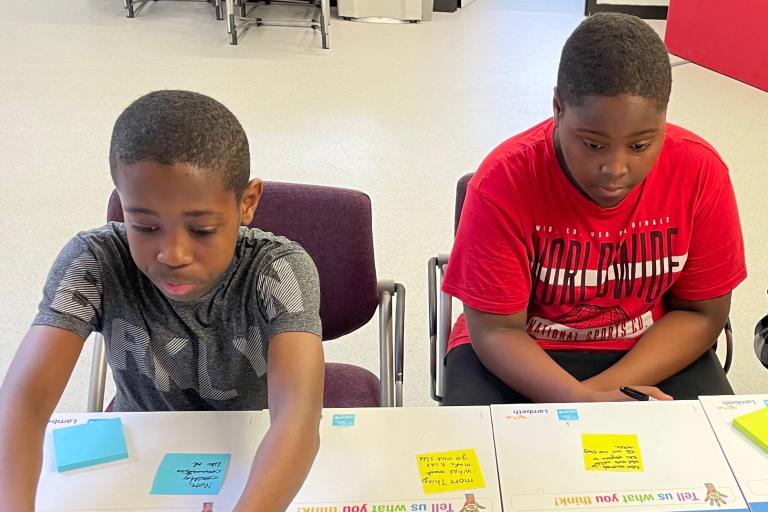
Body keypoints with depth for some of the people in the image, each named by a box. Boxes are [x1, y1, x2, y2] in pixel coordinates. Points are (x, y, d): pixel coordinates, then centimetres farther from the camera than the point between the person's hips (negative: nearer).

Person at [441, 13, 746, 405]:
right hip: (525, 356, -1)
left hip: (650, 353, 2)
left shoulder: (700, 172, -16)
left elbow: (701, 314, -7)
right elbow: (495, 330, -17)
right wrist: (584, 401, -33)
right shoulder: (503, 181, -22)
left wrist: (604, 389, -22)